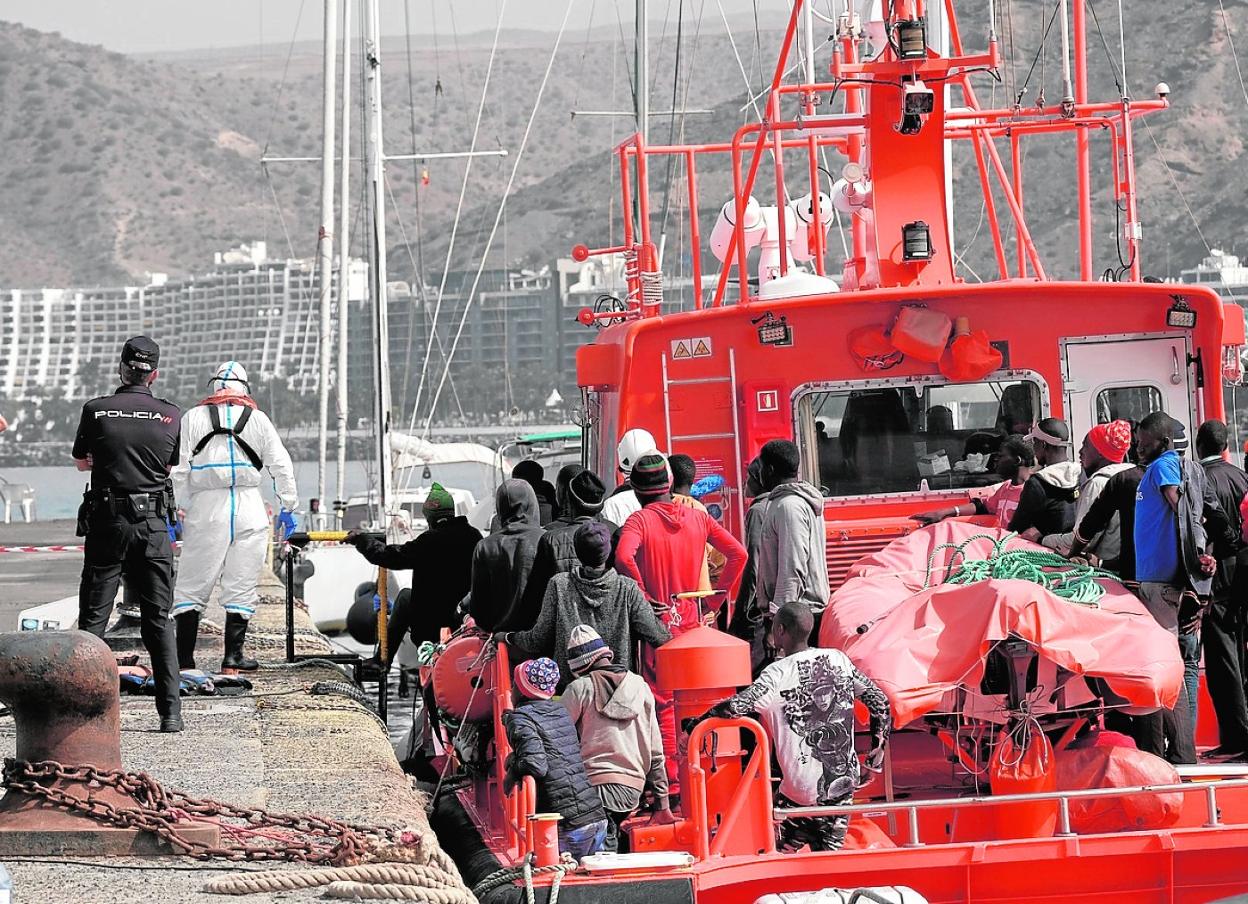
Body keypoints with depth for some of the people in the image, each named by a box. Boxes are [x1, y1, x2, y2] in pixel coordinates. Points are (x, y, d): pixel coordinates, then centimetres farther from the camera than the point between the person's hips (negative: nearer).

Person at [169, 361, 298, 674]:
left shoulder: (193, 417, 6)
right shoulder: (258, 419, 9)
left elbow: (178, 468, 1)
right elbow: (281, 466, 9)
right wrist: (288, 508, 16)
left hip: (206, 508, -1)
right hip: (249, 508, 1)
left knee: (192, 585, 4)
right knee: (241, 587, 5)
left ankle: (184, 656, 0)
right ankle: (233, 656, 2)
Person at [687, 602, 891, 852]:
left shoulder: (778, 674, -14)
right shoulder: (838, 659, 3)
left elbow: (737, 706, -27)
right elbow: (879, 700, 7)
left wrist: (695, 724, -12)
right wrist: (878, 746, 17)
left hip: (804, 790, -5)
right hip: (846, 781, 5)